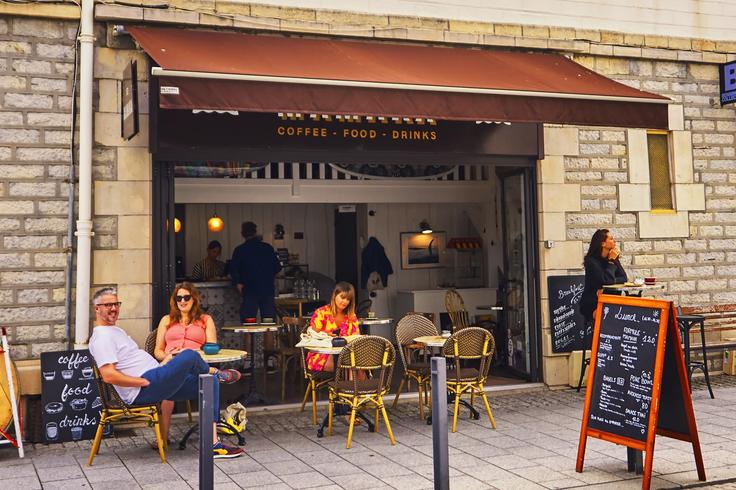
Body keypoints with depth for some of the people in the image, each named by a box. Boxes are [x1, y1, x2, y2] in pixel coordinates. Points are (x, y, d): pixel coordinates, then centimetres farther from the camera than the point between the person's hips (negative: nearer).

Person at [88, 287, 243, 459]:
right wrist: (145, 381, -19)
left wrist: (162, 366, 16)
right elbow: (109, 375, -22)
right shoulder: (101, 337, -10)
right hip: (143, 391, -11)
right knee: (189, 355, -22)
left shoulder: (115, 331, 23)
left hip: (154, 383, 11)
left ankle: (213, 445, -2)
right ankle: (216, 373, 15)